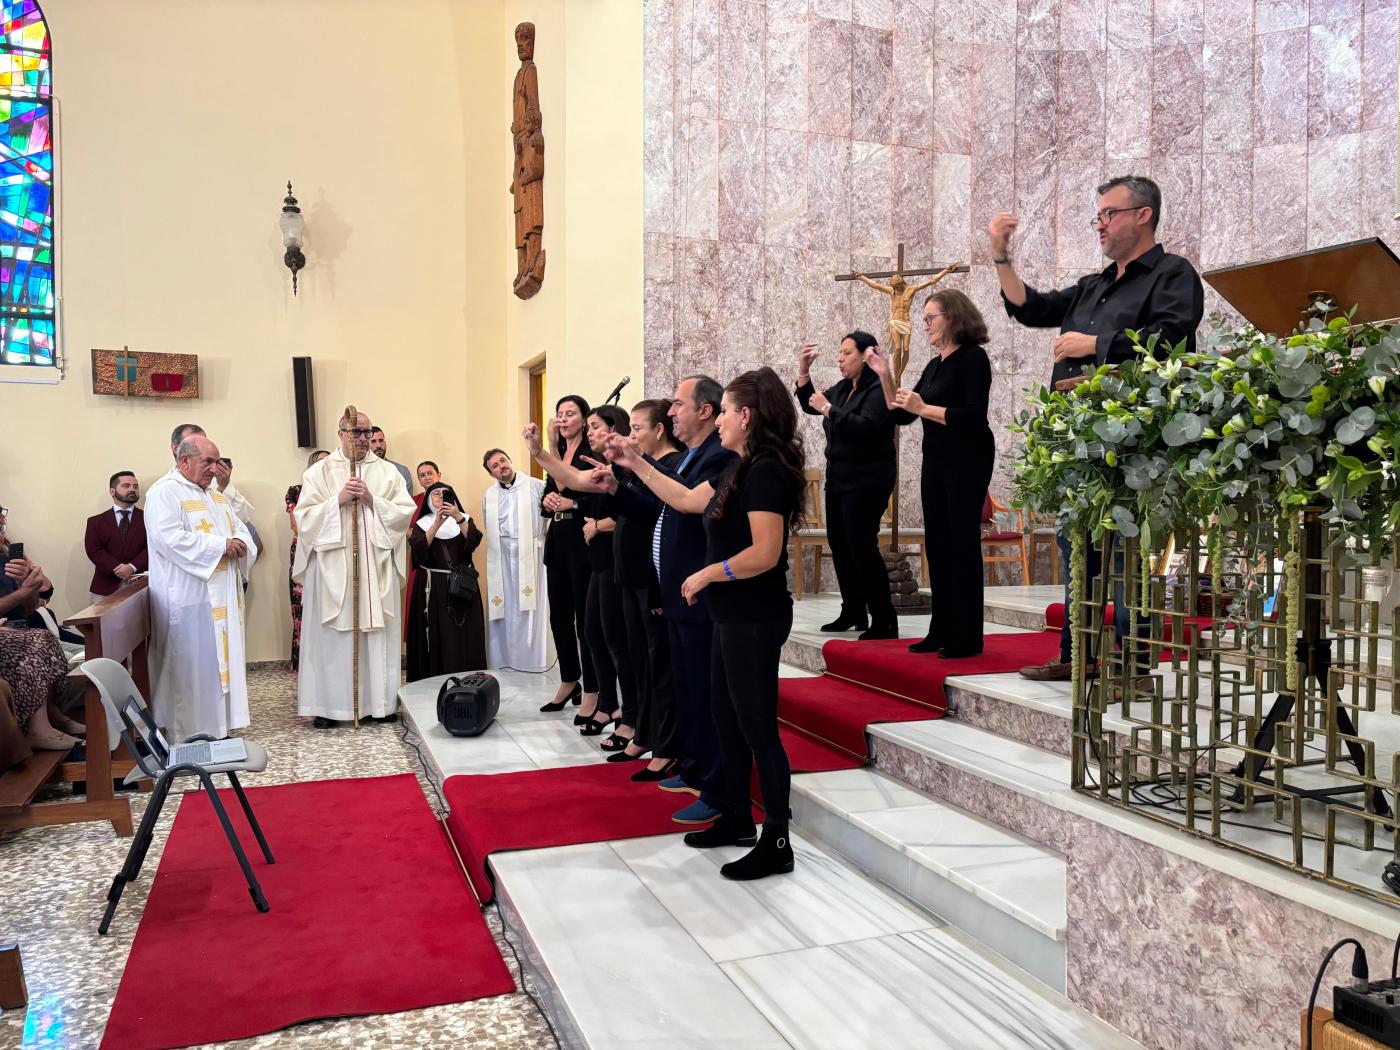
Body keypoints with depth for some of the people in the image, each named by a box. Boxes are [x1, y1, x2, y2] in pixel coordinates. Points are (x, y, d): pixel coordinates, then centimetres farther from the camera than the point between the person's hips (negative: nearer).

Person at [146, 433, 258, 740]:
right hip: (188, 598, -8)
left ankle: (221, 726, 19)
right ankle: (191, 734, 3)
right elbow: (170, 538, -21)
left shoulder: (216, 496, 19)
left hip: (222, 596, 8)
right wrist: (221, 545, -18)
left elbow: (240, 529, 19)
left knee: (223, 660, 10)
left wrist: (239, 543, -5)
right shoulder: (165, 492, -8)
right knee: (192, 666, -5)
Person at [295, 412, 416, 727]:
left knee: (376, 634, 3)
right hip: (332, 566, -1)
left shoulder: (387, 471, 10)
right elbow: (304, 516, -1)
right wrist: (338, 499, -13)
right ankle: (327, 705, 7)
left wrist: (372, 500, -10)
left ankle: (379, 703, 10)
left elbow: (406, 512, 1)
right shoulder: (319, 471, 6)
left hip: (376, 566, 1)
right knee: (330, 635, 0)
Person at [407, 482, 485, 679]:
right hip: (432, 588, -1)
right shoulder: (422, 524, 7)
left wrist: (458, 517, -20)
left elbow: (474, 541, -9)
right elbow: (418, 549, -12)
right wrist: (437, 523, -21)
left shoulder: (464, 519, 10)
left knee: (464, 636, -3)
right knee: (437, 638, -4)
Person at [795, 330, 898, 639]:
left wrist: (828, 409, -21)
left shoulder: (878, 390, -12)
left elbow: (865, 427, -26)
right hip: (838, 478, 9)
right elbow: (810, 404, 23)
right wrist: (803, 370, 11)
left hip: (866, 482, -9)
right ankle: (853, 613, 20)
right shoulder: (843, 389, 13)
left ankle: (884, 621, -4)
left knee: (862, 547, -11)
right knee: (839, 545, 10)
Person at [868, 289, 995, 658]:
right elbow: (900, 415, 15)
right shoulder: (934, 365, 15)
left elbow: (974, 415, -20)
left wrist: (924, 408, -20)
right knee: (938, 545, 10)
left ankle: (967, 638, 3)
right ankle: (941, 631, 18)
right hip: (935, 462, 8)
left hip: (967, 463, -8)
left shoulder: (973, 357, -9)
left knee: (962, 545, -4)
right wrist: (885, 376, 5)